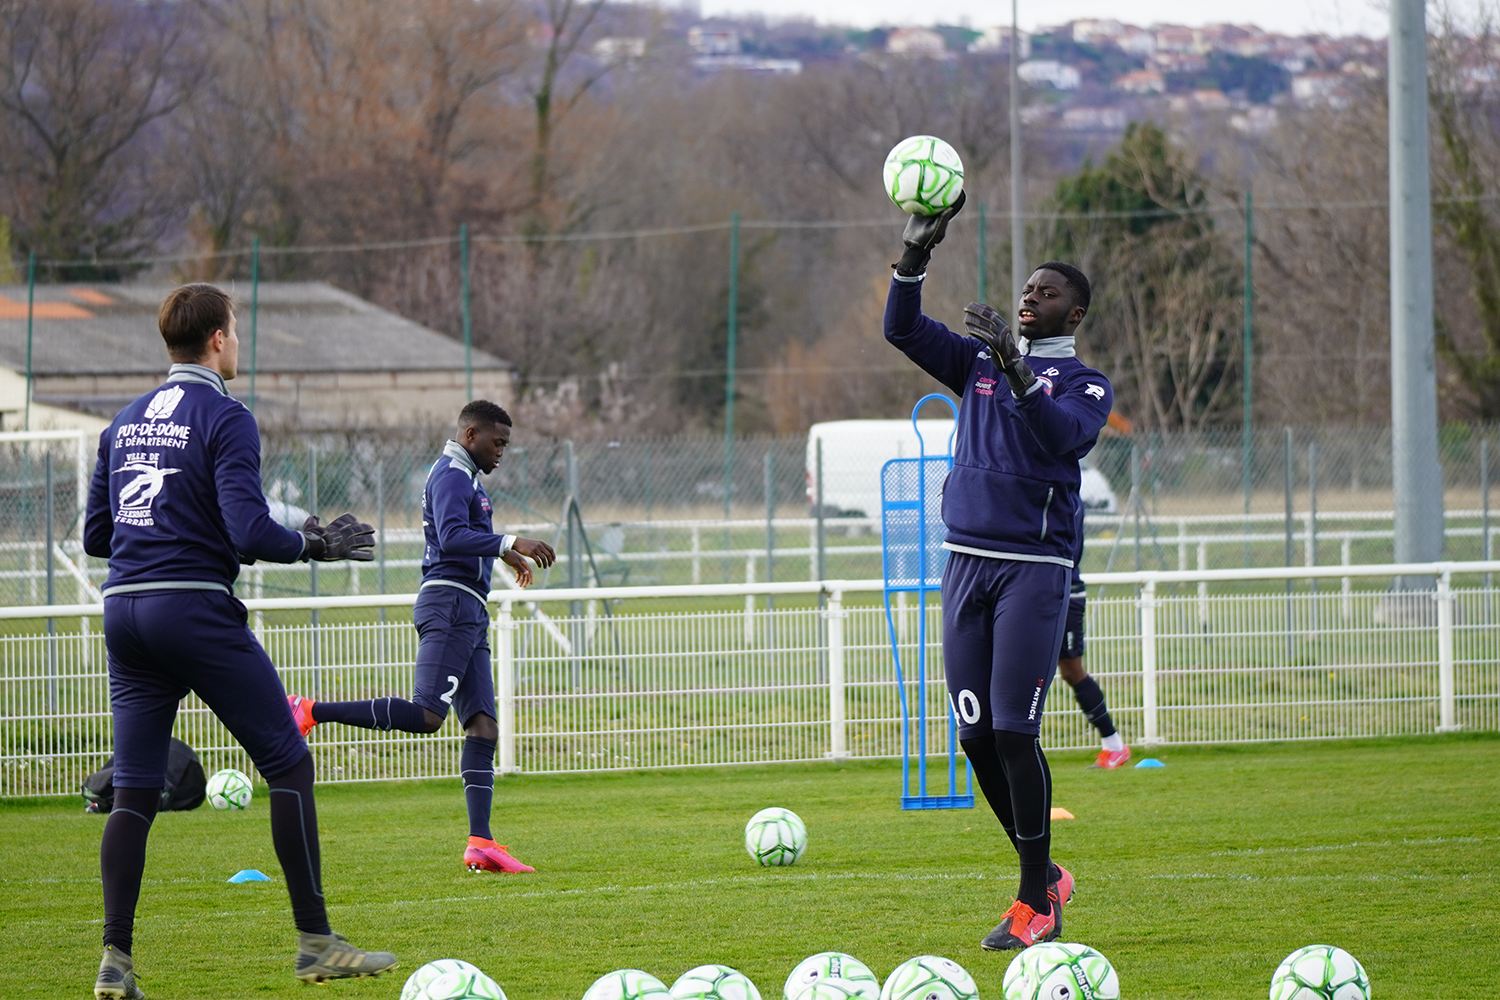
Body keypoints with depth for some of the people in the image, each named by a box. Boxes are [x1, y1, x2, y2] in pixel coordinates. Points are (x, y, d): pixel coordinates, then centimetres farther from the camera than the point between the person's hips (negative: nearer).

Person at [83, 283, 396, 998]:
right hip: (197, 610, -7)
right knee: (289, 765, 1)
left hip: (124, 613, 7)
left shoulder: (126, 421, 15)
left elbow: (95, 535, 18)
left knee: (134, 792, 6)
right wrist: (315, 545, -1)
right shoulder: (223, 418, -7)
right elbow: (250, 533, -17)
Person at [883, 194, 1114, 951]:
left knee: (1015, 732, -11)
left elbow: (1066, 435, -19)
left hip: (1035, 567, -5)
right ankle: (1046, 878, 18)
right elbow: (902, 329, 7)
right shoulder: (979, 363, 16)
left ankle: (1032, 904, -5)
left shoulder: (1084, 384, 2)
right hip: (967, 561, 5)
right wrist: (915, 255, -7)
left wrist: (1019, 372, -32)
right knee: (976, 735, 3)